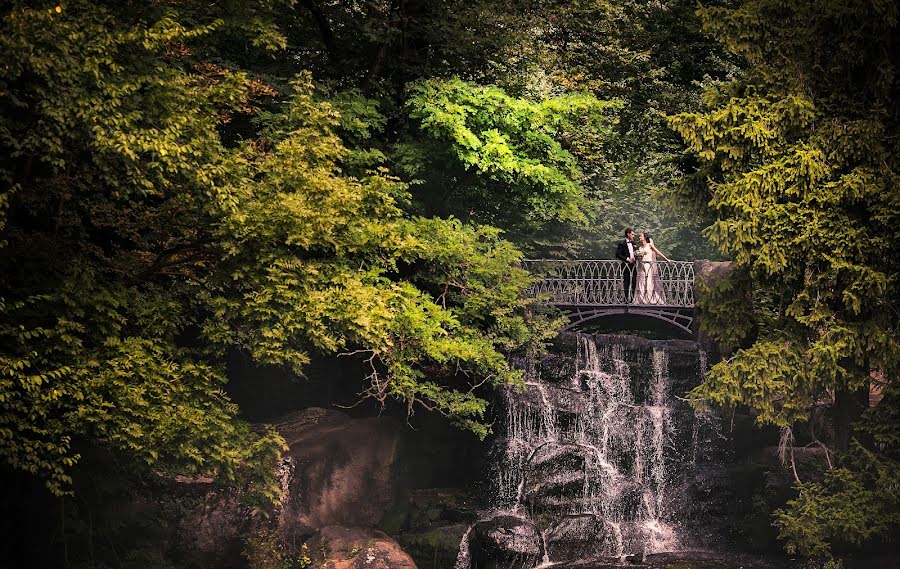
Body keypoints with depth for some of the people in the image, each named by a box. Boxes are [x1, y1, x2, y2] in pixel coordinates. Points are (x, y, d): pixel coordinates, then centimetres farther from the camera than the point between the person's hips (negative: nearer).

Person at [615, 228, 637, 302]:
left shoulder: (633, 243, 14)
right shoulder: (622, 243, -7)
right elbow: (618, 255, -10)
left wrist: (634, 258, 2)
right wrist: (627, 259, -15)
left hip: (633, 265, 6)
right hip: (626, 265, -6)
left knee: (634, 282, 5)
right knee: (626, 282, -4)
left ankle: (633, 298, 11)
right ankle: (626, 299, -1)